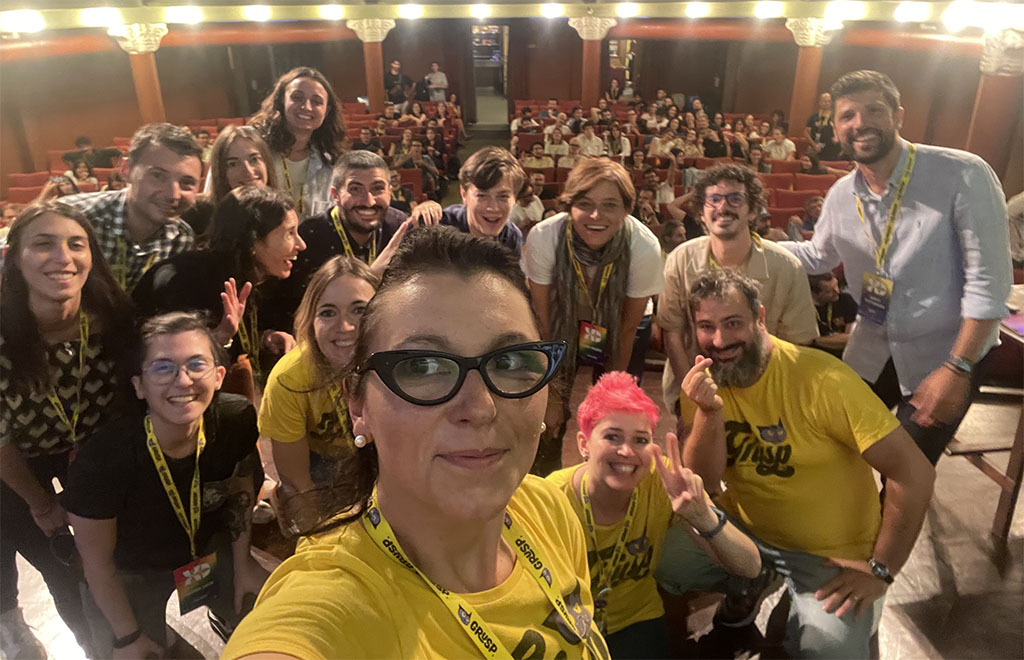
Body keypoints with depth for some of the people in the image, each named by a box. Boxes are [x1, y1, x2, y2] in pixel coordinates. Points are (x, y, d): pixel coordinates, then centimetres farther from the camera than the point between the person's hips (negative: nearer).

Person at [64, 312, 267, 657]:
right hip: (131, 574, -2)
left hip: (209, 548, 3)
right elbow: (97, 561, -17)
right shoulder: (103, 459, -34)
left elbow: (240, 492, -4)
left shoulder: (237, 421, -26)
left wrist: (242, 564, 5)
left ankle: (224, 615, 40)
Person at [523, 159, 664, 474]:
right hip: (563, 323, 0)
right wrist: (553, 394, -15)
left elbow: (628, 328, -15)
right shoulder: (544, 237, -31)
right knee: (550, 419, -4)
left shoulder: (644, 246, -29)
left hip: (619, 329, 0)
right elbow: (544, 323, -20)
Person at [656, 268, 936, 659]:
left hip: (830, 553, -3)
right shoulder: (705, 380, -9)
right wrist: (708, 411, -30)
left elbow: (915, 473, -22)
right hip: (742, 528, 4)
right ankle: (746, 583, 12)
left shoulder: (820, 378, -24)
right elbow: (703, 483, -13)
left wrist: (880, 570, -16)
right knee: (660, 559, -18)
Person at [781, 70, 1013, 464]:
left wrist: (957, 369, -22)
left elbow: (988, 281, -20)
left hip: (942, 355, -4)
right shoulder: (841, 195, -4)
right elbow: (818, 256, 15)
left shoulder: (963, 175, -21)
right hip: (871, 350, 5)